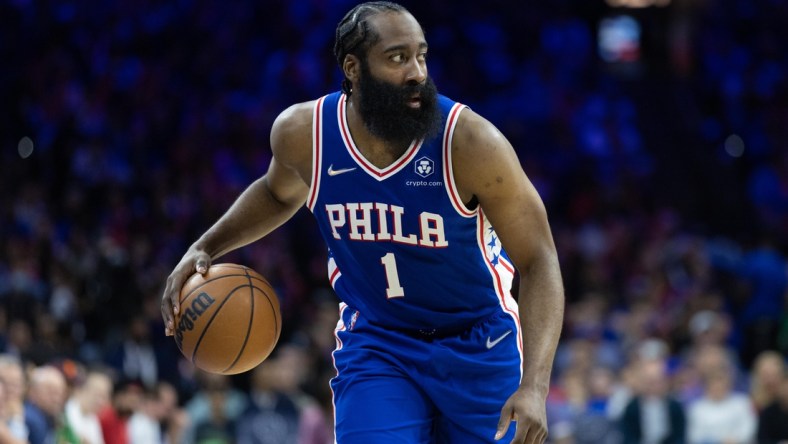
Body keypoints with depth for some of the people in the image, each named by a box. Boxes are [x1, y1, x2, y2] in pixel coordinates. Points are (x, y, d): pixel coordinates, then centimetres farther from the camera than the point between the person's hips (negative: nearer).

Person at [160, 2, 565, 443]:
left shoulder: (468, 141, -23)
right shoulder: (303, 133, -12)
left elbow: (540, 262, -20)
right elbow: (278, 193, 15)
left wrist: (535, 387, -31)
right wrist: (205, 249, 1)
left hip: (480, 345, -1)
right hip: (375, 342, 1)